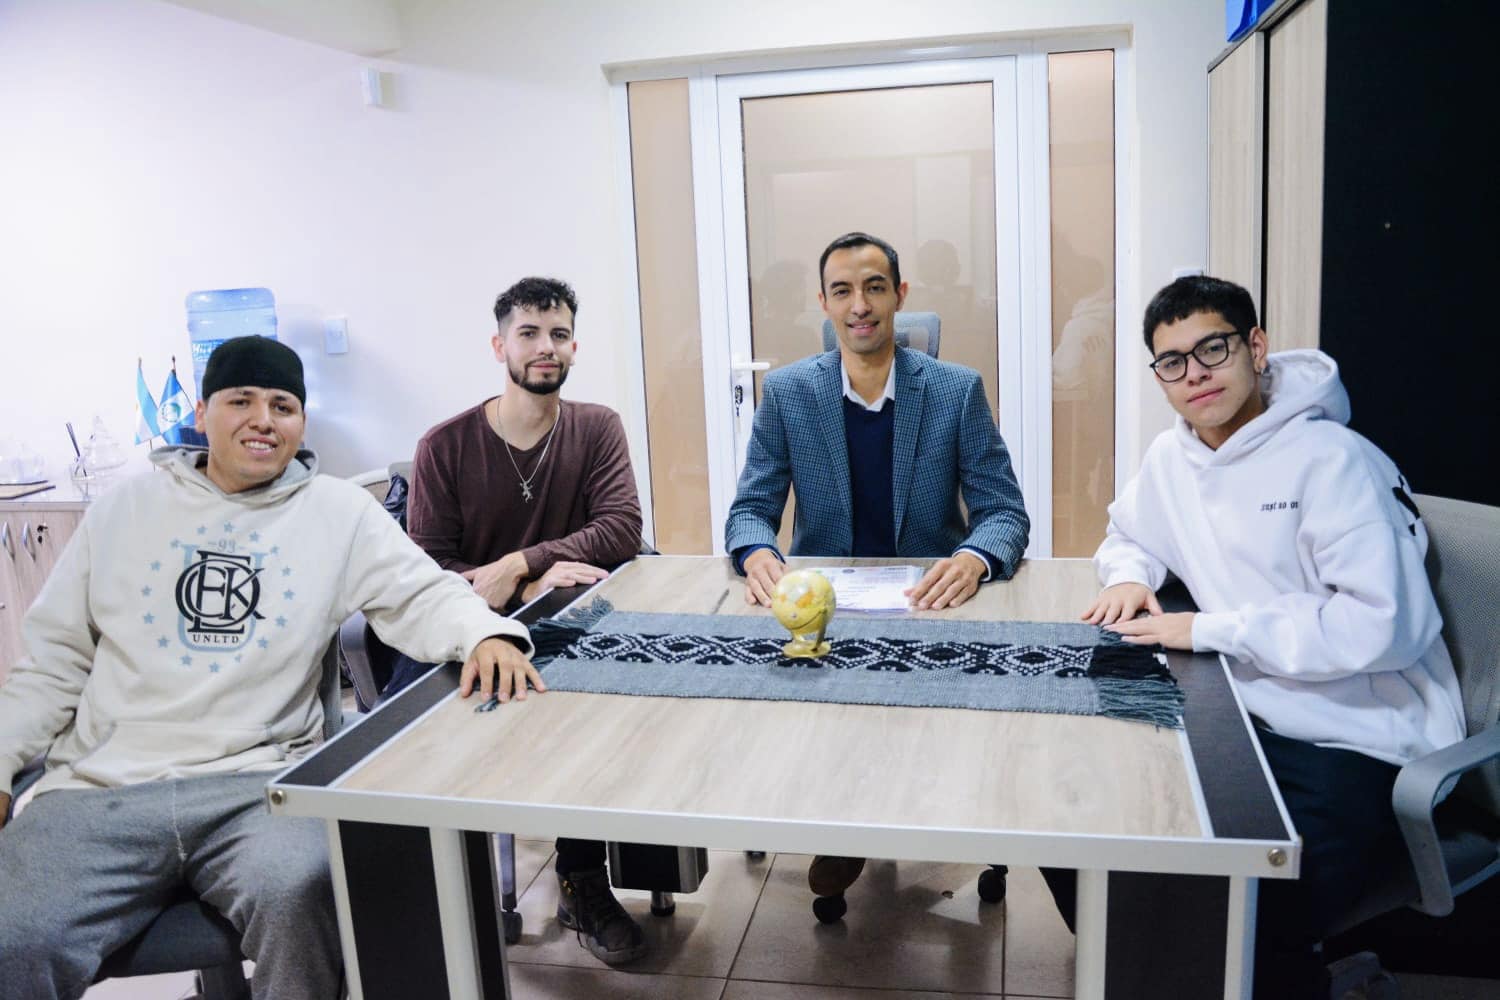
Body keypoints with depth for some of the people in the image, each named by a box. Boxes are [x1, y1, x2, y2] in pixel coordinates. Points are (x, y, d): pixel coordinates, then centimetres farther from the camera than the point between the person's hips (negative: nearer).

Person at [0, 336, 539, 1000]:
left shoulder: (339, 511, 8)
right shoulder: (124, 509, 14)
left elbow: (422, 593, 0)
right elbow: (55, 659, 17)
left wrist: (485, 633, -22)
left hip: (259, 779, -1)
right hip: (100, 787, 2)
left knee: (297, 897, -31)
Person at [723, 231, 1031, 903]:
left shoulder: (957, 390, -4)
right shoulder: (787, 392, -2)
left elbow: (1005, 511, -6)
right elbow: (751, 507, -1)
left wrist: (974, 557, -30)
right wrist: (758, 553, -26)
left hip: (932, 598, 0)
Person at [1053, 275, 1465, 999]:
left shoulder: (1331, 460, -15)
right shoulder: (1171, 457, 8)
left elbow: (1385, 624, -22)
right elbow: (1127, 535, 27)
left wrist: (1209, 630, -20)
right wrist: (1129, 577, 3)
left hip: (1359, 743, -7)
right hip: (1247, 720, 7)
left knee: (1256, 935, -29)